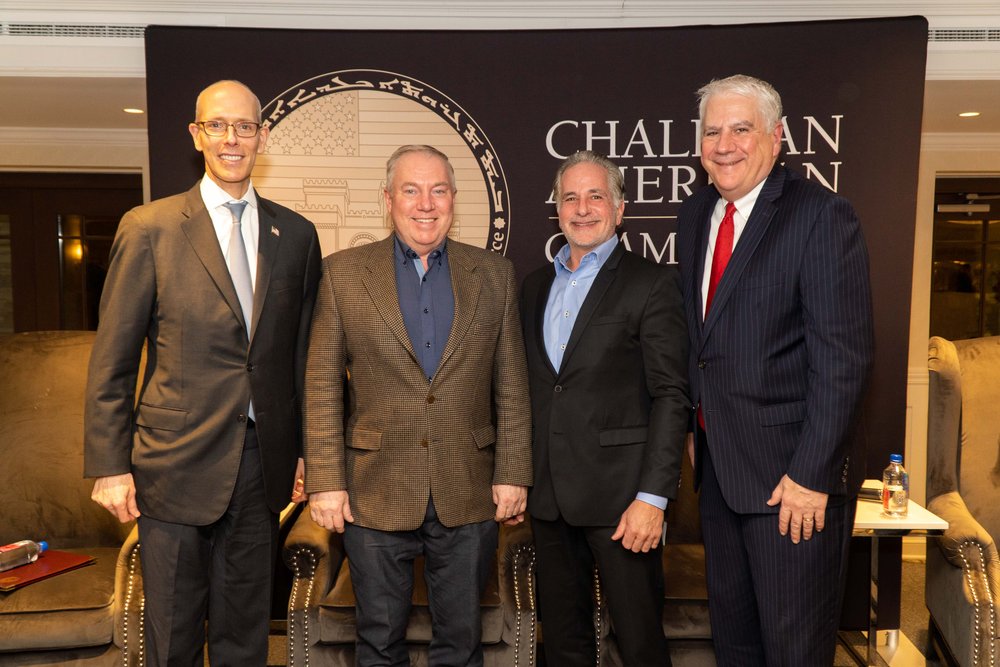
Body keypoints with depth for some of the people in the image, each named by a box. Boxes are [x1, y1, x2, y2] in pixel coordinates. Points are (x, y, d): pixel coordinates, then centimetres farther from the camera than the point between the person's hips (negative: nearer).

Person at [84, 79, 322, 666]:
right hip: (177, 463, -2)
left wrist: (305, 450, 9)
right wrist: (110, 465, -5)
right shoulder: (149, 228, -2)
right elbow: (113, 360, -2)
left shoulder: (297, 234, 6)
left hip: (263, 464, 3)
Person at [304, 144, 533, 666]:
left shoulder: (494, 275, 3)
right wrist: (325, 482, -6)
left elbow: (511, 388, 3)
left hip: (469, 497, 1)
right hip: (375, 496, -1)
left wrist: (512, 475, -1)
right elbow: (322, 388, -2)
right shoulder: (343, 273, -1)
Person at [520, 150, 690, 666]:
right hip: (548, 495, 5)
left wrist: (652, 497, -16)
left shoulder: (651, 283, -5)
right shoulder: (536, 285, 13)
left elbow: (671, 396, -10)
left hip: (619, 492, -5)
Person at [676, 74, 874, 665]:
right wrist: (695, 427, 9)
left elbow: (843, 357, -18)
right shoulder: (696, 216, 9)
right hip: (718, 463, 7)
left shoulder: (823, 216, -13)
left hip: (793, 472, -6)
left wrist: (811, 473, -20)